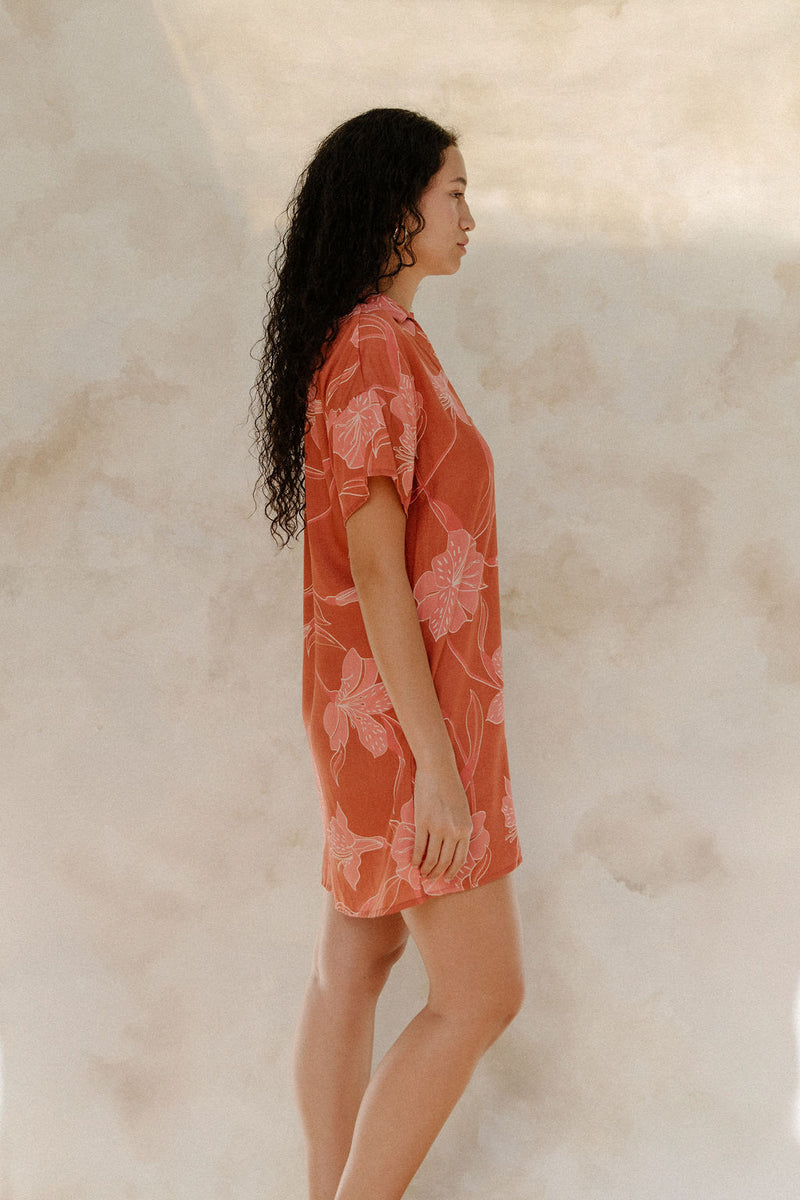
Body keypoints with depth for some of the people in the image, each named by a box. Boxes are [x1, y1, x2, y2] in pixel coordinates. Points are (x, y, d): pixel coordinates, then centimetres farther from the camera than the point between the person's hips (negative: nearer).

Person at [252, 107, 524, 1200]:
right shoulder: (375, 351, -20)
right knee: (483, 995, -2)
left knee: (359, 958, 14)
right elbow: (374, 570, -23)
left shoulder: (369, 345, 11)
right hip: (404, 712, -10)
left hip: (376, 699, 10)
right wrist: (439, 764, -22)